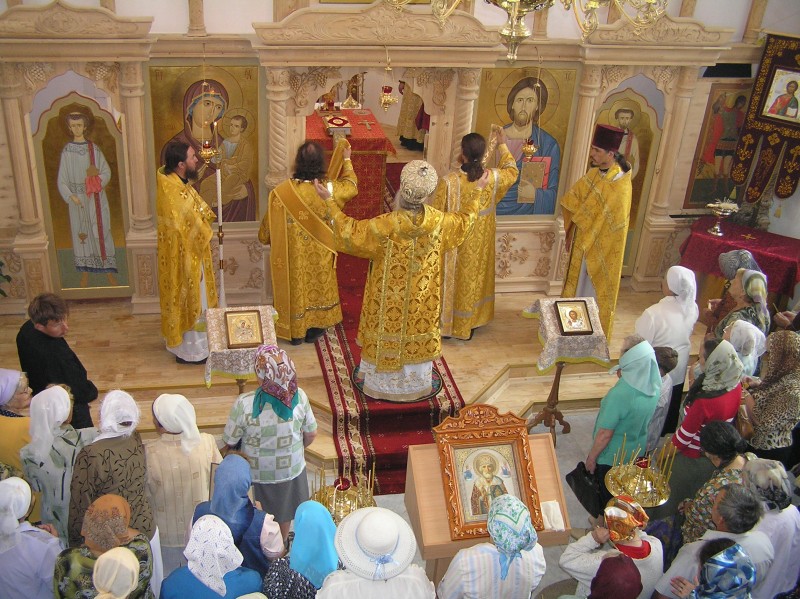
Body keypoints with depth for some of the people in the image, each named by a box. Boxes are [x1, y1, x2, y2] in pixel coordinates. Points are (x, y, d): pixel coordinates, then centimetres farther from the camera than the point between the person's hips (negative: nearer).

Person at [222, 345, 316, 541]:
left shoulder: (244, 404, -32)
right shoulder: (299, 396, -24)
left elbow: (230, 442, -17)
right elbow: (311, 433, -9)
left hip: (257, 473, -2)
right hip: (292, 469, 2)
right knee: (285, 514, 29)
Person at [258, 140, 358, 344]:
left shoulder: (281, 192, -20)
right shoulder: (329, 190, -21)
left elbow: (266, 230, -8)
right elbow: (351, 186, 4)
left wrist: (264, 237, 16)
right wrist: (347, 160, 20)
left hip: (292, 259, 0)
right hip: (319, 258, 0)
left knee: (295, 288, 19)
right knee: (317, 287, 21)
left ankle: (295, 331, 33)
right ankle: (314, 329, 36)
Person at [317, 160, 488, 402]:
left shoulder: (385, 225, -29)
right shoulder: (438, 221, -18)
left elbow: (348, 231, -16)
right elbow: (464, 221, 4)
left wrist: (330, 200, -7)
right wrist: (478, 190, 17)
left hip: (390, 301, -3)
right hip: (421, 301, 3)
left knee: (388, 336, 17)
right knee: (418, 335, 22)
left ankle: (383, 383, 34)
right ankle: (416, 383, 38)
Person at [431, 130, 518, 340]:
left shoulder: (449, 182, -27)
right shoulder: (493, 178, -16)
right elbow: (512, 172, 9)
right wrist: (503, 145, 20)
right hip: (479, 244, 3)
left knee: (451, 279, 16)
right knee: (474, 278, 22)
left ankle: (447, 323, 31)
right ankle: (470, 323, 37)